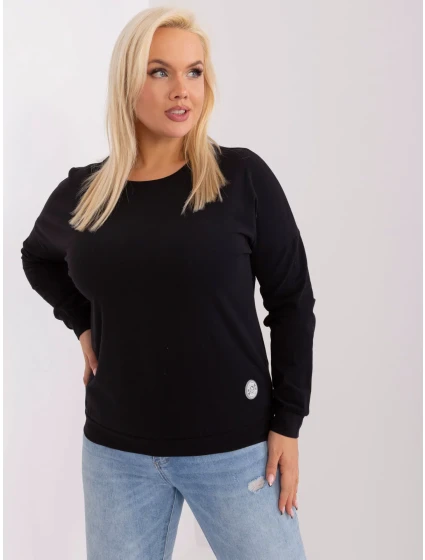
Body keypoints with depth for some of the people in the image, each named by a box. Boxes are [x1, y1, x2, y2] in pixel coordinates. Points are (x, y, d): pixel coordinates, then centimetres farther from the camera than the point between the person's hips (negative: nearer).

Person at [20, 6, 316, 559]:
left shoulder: (243, 176, -8)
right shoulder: (83, 192, 0)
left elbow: (292, 302, -4)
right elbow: (38, 257, 21)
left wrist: (288, 422, -6)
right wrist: (83, 324, 6)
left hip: (234, 445, -2)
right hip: (117, 450, 3)